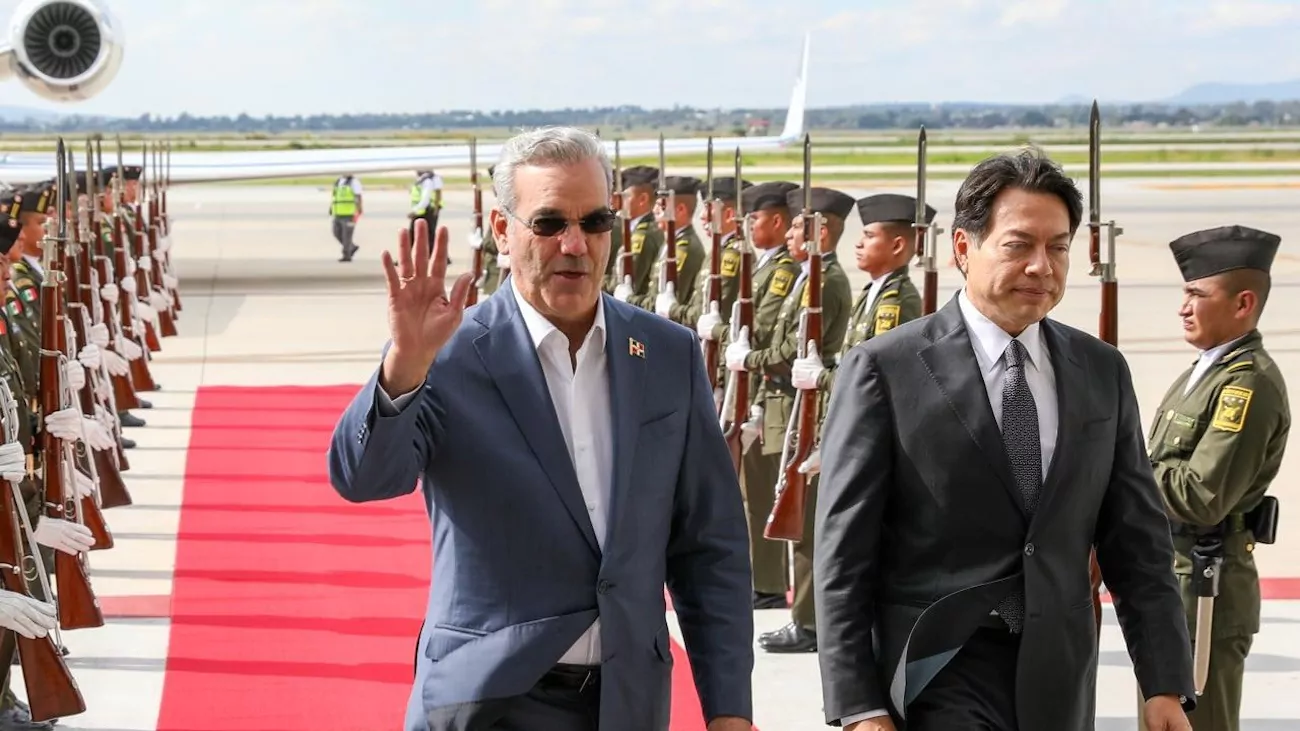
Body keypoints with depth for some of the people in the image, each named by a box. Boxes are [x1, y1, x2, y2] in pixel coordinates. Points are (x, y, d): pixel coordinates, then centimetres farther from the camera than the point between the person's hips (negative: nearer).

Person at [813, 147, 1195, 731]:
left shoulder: (1102, 372, 8)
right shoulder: (885, 371, -6)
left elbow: (1139, 540, 10)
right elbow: (843, 557, -7)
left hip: (1061, 682, 4)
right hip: (939, 678, -4)